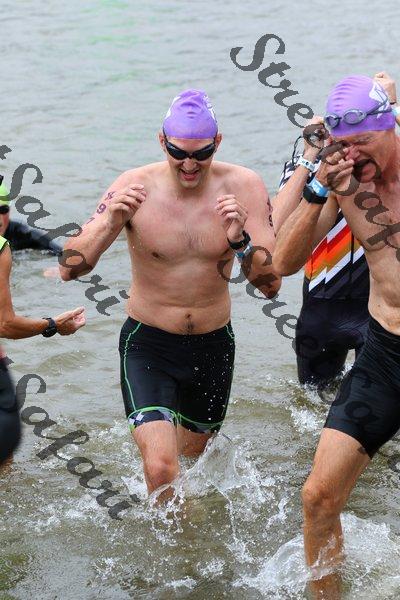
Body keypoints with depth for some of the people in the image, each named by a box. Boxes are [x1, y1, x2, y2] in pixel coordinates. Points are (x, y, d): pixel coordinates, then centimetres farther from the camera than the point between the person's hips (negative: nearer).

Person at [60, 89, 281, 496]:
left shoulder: (243, 187, -12)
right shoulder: (135, 187, -15)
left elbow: (271, 285, -13)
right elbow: (69, 268, -17)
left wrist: (241, 240, -31)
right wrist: (111, 223, -33)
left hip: (213, 345, 3)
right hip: (148, 344, -2)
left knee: (192, 453, 22)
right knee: (161, 469, -19)